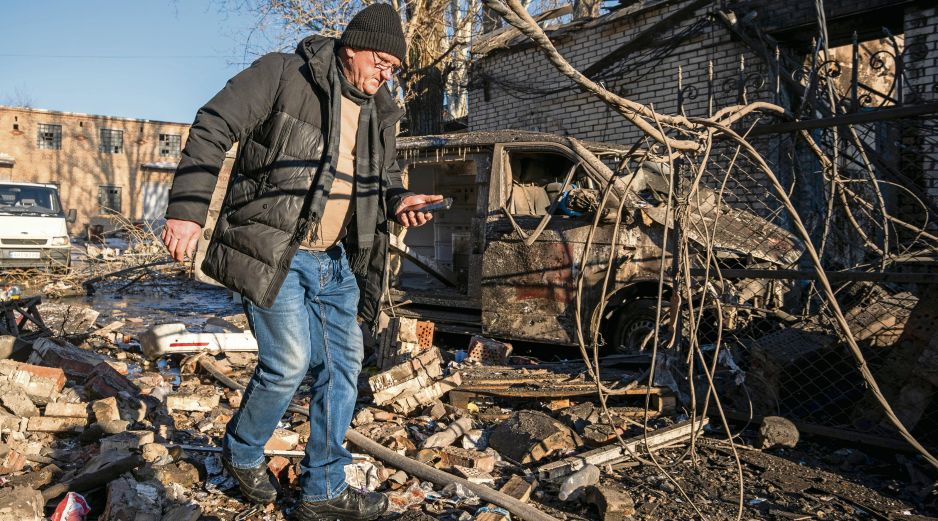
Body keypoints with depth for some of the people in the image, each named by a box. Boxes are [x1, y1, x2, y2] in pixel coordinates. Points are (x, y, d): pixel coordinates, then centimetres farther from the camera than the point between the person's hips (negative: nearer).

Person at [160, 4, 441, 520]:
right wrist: (187, 208, -20)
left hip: (334, 260, 7)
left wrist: (397, 200, -4)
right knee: (289, 362, -9)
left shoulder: (378, 112, 12)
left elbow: (384, 176, 22)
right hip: (270, 251, -7)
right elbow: (212, 127, -12)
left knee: (342, 365, 5)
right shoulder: (282, 74, -8)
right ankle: (242, 451, 23)